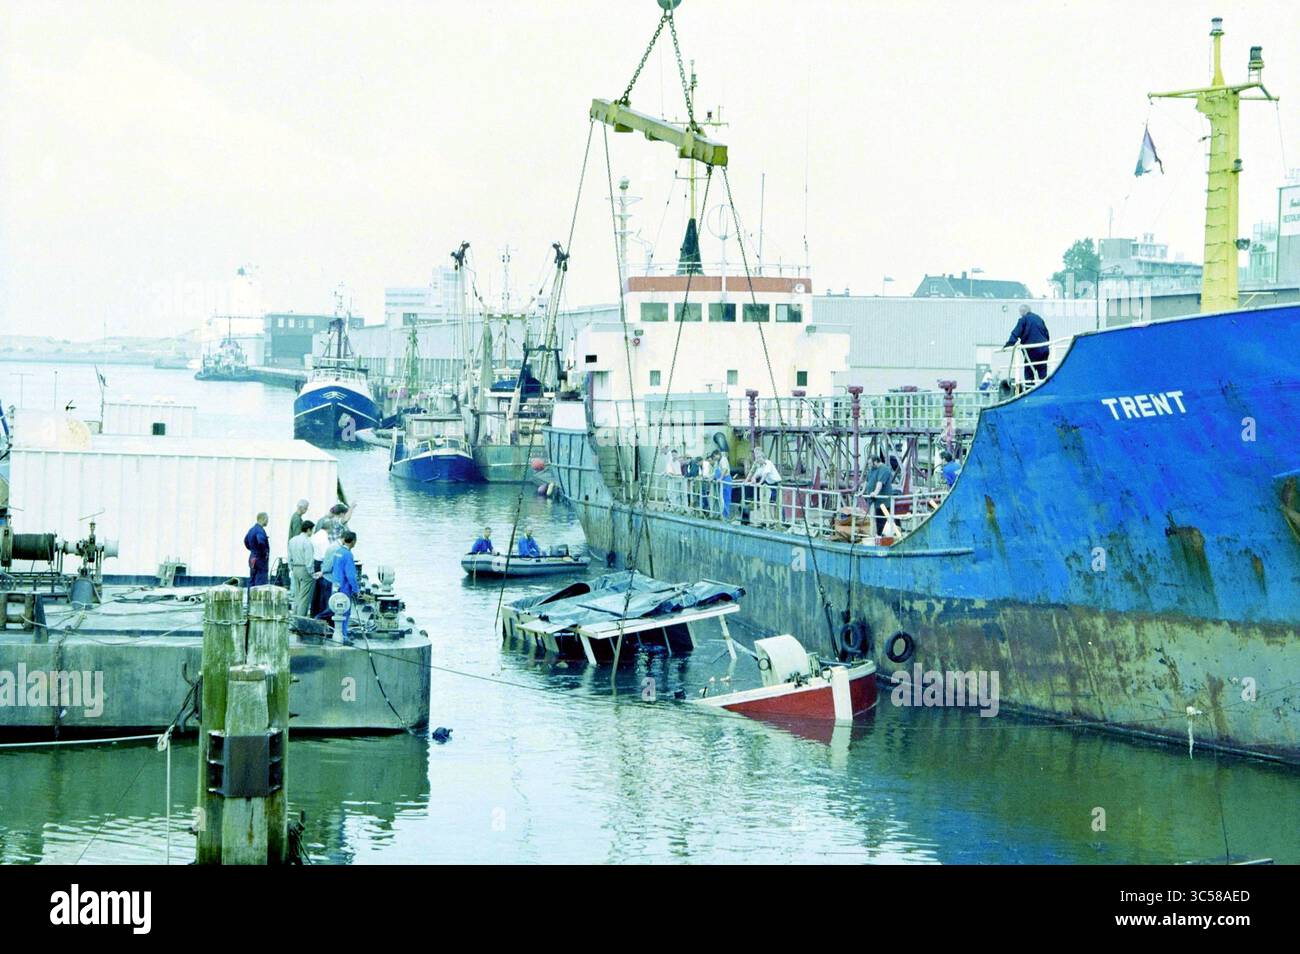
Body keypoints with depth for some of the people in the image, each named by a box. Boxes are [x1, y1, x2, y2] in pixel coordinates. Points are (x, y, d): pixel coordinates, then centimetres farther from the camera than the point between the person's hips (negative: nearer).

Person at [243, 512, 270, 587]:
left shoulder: (252, 529, 12)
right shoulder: (260, 530, -18)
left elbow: (246, 540, 26)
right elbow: (261, 542, -35)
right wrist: (265, 552, -21)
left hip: (252, 558, 10)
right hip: (260, 559, -10)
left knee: (252, 581, 12)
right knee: (260, 581, -9)